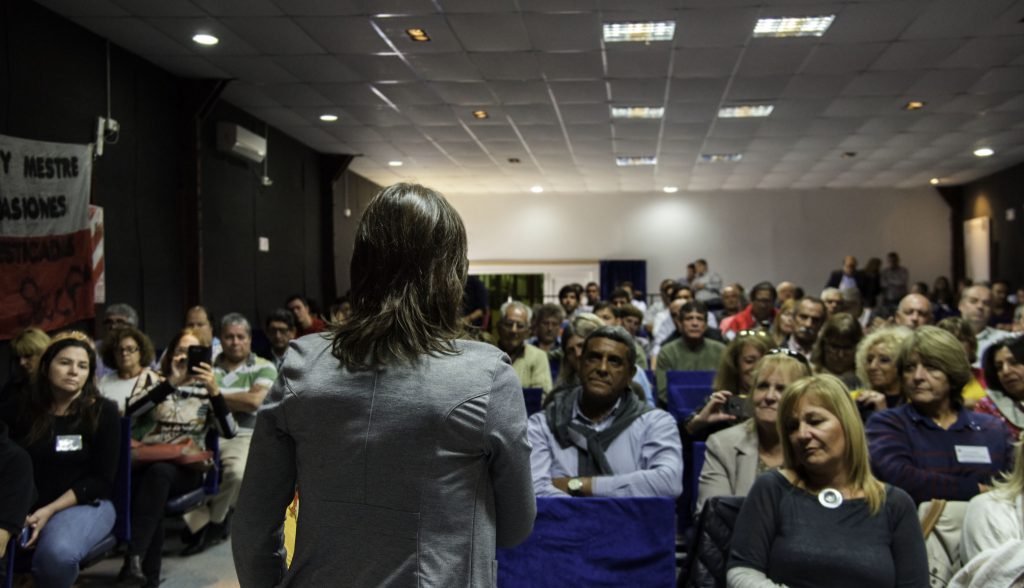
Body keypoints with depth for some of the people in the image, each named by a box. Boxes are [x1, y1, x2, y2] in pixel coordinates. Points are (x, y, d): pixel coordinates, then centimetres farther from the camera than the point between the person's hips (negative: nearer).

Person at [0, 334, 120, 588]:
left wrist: (50, 510, -11)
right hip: (22, 505, 2)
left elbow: (102, 479, -1)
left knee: (57, 553, -32)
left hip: (84, 504, -1)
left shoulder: (103, 411, 2)